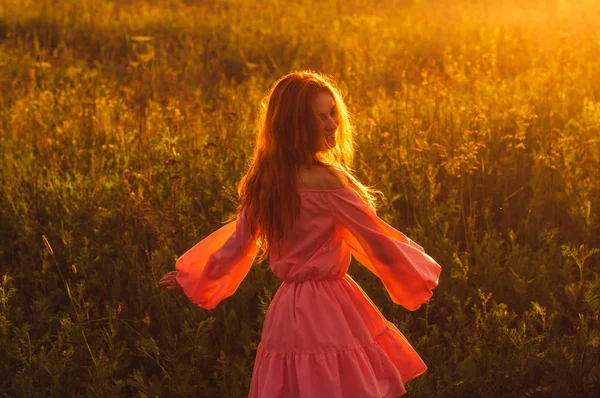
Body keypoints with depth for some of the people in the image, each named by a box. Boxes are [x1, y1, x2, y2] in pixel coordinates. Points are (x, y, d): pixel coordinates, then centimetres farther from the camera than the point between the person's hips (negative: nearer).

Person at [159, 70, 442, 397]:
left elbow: (237, 243, 12)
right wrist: (424, 272, 3)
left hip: (287, 307, 8)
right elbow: (377, 237, -13)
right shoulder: (325, 179, -18)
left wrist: (189, 275, 29)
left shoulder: (263, 180, 4)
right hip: (328, 309, -7)